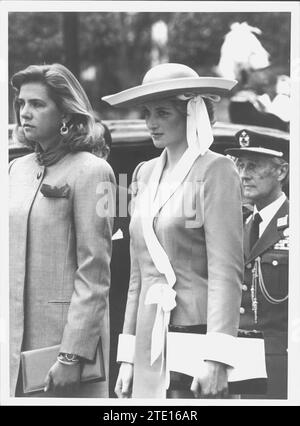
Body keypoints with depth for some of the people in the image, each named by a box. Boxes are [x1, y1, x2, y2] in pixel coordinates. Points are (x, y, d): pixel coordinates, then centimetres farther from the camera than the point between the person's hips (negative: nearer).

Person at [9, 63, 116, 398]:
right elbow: (11, 259, 14)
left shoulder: (90, 172, -8)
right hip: (15, 333, 6)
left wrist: (73, 355, -16)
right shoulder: (17, 169, 12)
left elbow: (94, 273, -12)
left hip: (62, 332, -6)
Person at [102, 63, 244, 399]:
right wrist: (127, 356, 12)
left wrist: (217, 358, -17)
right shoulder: (146, 173, 13)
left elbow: (227, 270, -11)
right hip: (150, 343, 6)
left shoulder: (216, 171, -6)